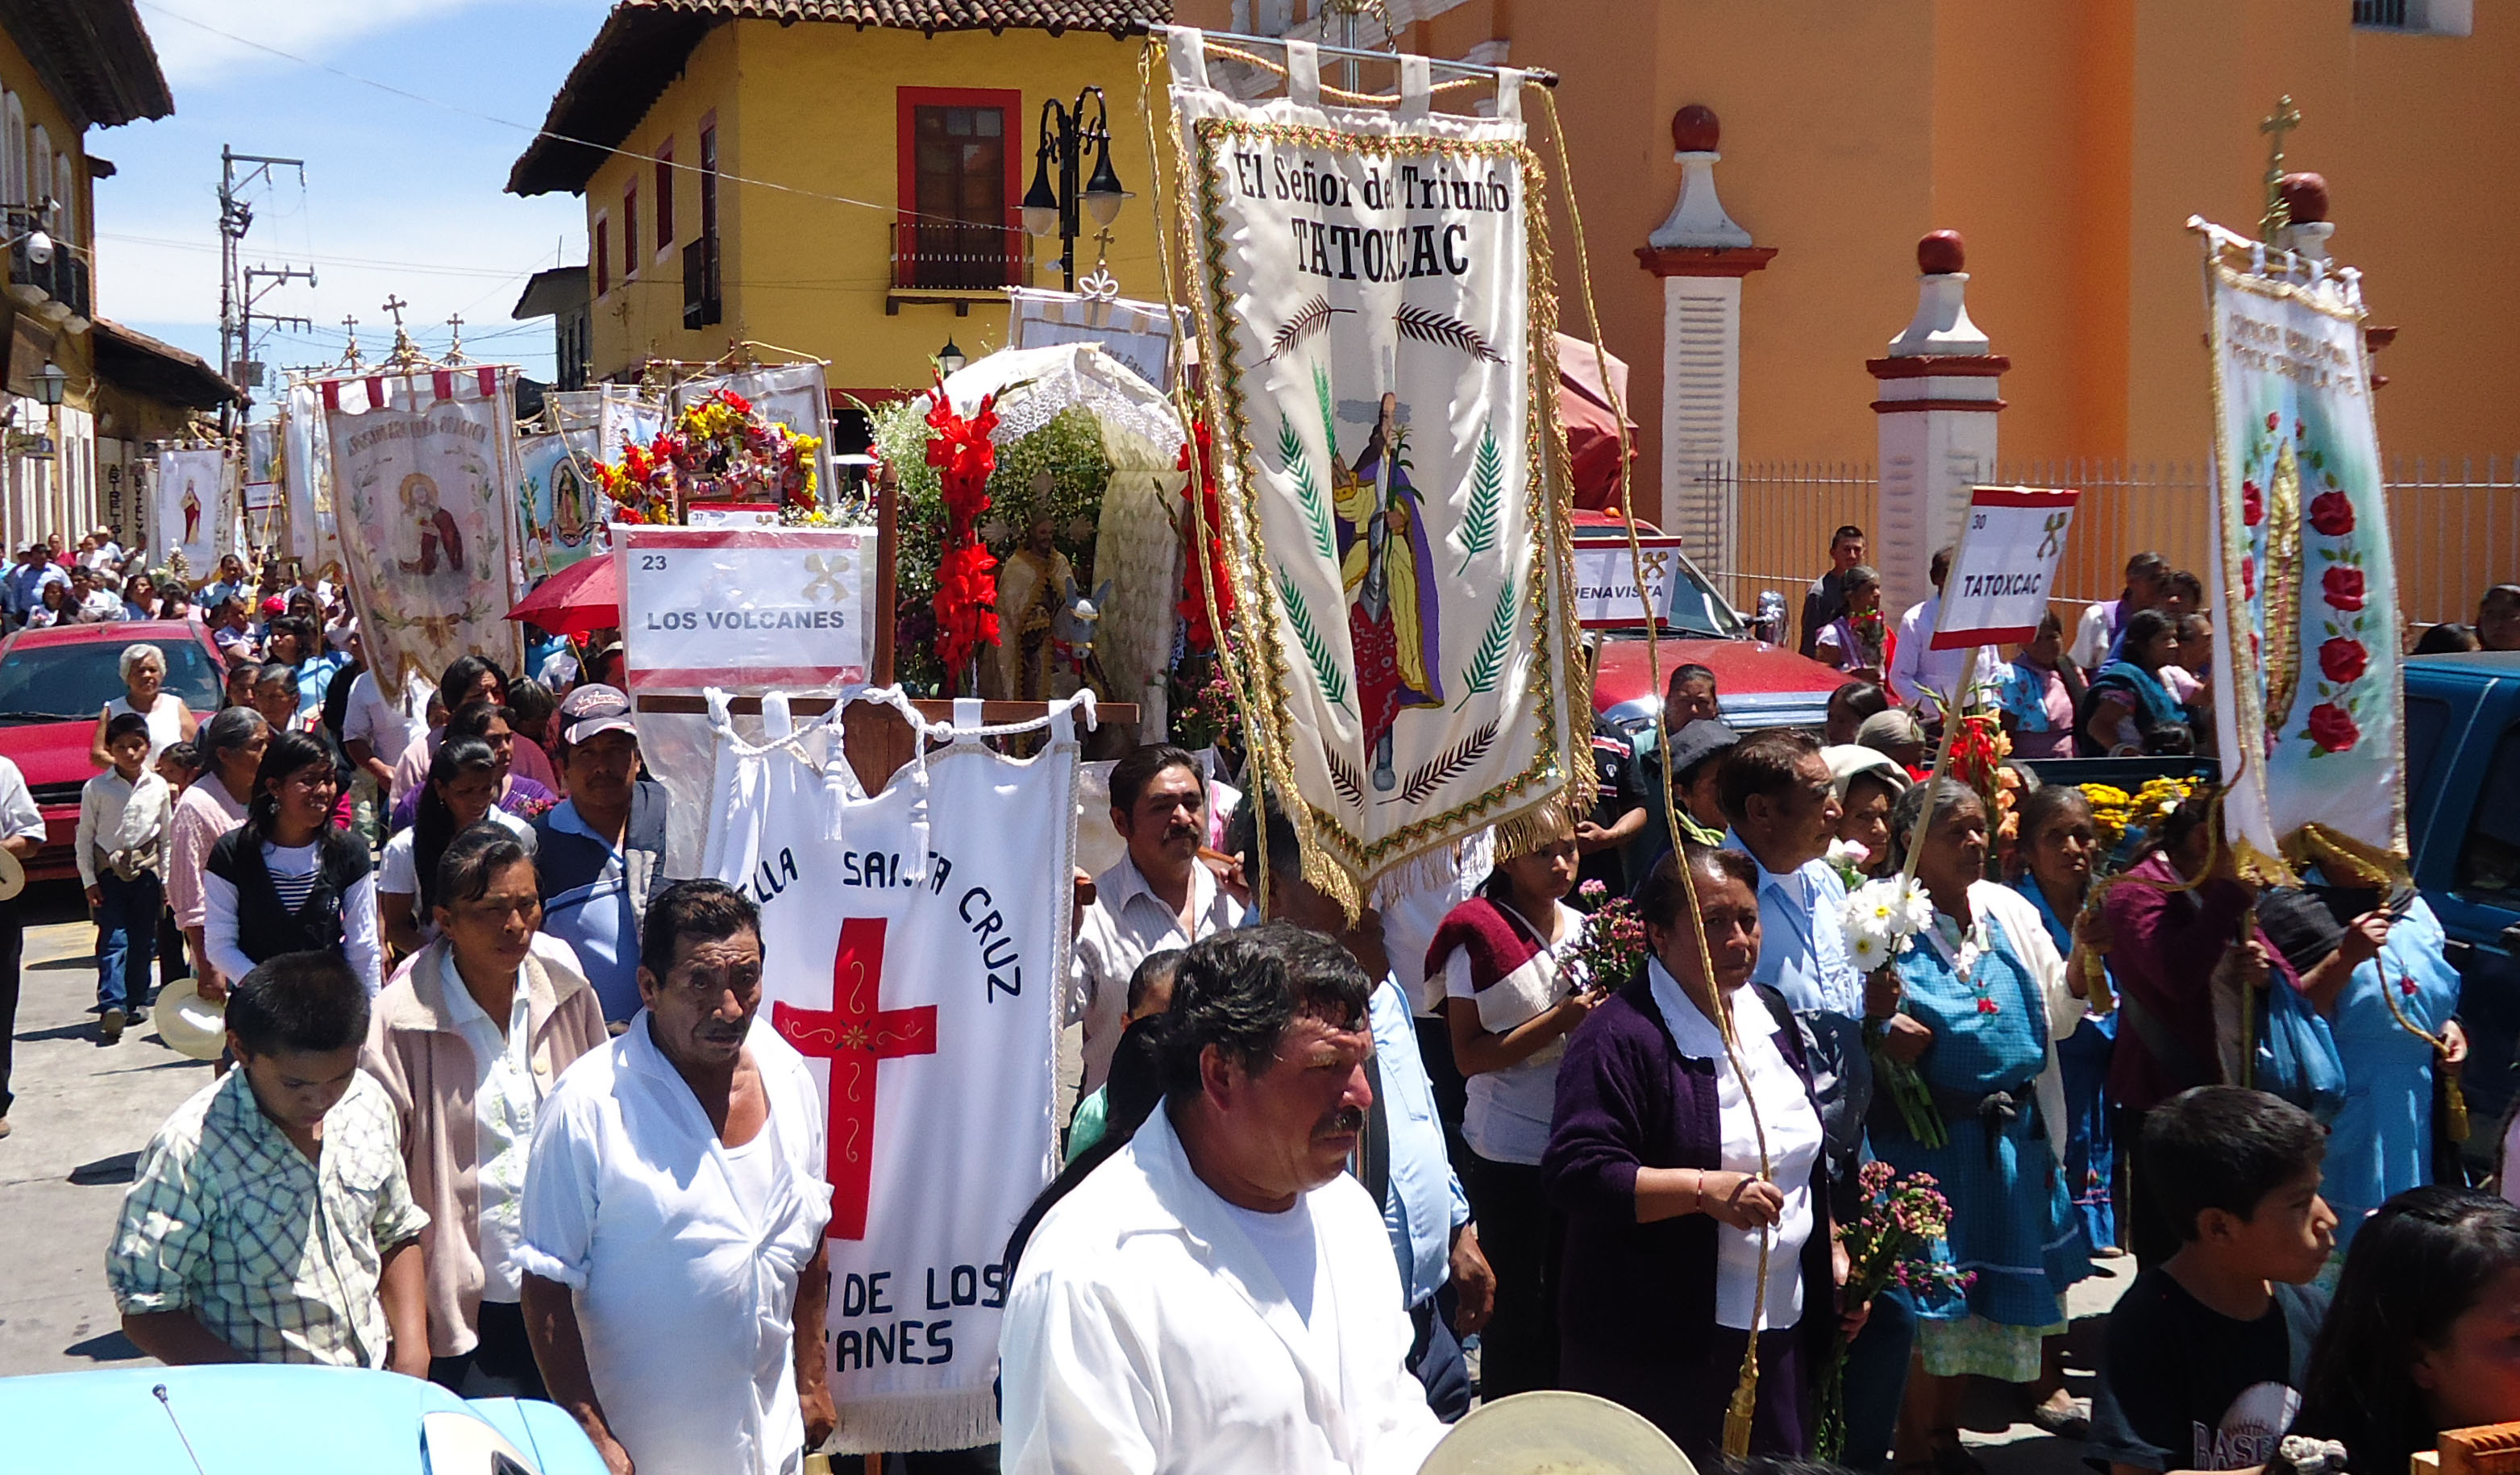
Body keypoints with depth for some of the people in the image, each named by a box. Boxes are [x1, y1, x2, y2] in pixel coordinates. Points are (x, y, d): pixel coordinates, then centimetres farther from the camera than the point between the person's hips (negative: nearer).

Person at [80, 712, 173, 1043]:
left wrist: (167, 878, 9)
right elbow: (84, 838, 1)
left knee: (143, 940, 6)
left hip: (146, 871, 2)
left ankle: (136, 1000, 18)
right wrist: (89, 881, -3)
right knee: (113, 940, -11)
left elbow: (166, 837, 10)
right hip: (108, 874, -2)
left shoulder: (158, 787, 3)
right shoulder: (96, 788, -3)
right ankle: (112, 1006, -22)